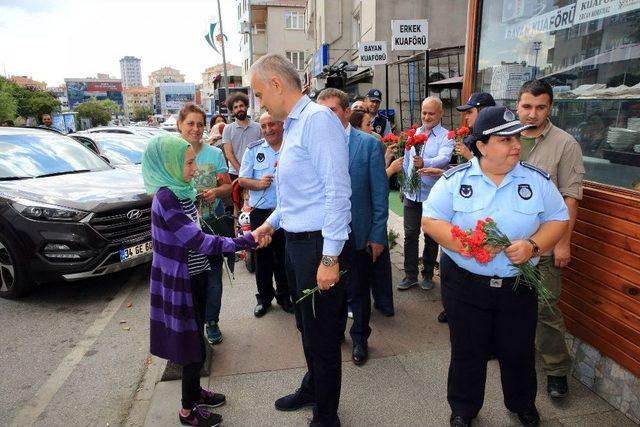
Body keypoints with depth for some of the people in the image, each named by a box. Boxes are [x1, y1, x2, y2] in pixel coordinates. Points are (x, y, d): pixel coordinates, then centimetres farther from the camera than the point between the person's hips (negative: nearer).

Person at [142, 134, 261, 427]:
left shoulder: (182, 192, 5)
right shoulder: (166, 198, -23)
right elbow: (199, 242, -27)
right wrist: (244, 241, -25)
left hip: (194, 276, 8)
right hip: (180, 282, -8)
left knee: (194, 339, 21)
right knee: (193, 345, 4)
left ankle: (194, 391, 39)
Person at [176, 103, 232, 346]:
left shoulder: (215, 153, 2)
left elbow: (228, 186, 5)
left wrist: (216, 192, -16)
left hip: (212, 223, 1)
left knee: (213, 276, 8)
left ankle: (211, 322, 26)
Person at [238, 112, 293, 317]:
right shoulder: (253, 149, 6)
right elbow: (242, 179, 5)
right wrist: (258, 184, -14)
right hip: (261, 212, 1)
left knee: (284, 256, 10)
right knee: (262, 256, 10)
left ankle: (284, 295, 28)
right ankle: (264, 297, 26)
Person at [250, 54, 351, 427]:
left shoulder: (318, 118, -16)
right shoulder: (293, 125, 14)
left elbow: (337, 191, -22)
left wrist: (330, 257, -23)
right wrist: (272, 223, 23)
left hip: (319, 245, -9)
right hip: (296, 242, 9)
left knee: (322, 335, 7)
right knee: (306, 326, 24)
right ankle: (313, 389, 47)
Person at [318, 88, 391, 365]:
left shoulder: (369, 144, -8)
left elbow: (380, 194, -8)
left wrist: (377, 235, -10)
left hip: (358, 234, -2)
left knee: (358, 290, 13)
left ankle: (359, 338, 35)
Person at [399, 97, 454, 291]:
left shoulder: (446, 136, -6)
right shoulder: (414, 133, 10)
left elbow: (444, 158, -26)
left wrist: (425, 163, -44)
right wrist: (404, 184, 18)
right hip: (412, 193, 4)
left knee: (431, 237, 9)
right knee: (410, 235, 5)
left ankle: (428, 275, 24)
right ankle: (410, 275, 16)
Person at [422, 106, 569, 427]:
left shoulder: (537, 180, -2)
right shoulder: (455, 179, -8)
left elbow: (558, 220, 3)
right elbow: (431, 220, -9)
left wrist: (533, 245, -17)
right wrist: (467, 246, -23)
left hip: (519, 284, 2)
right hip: (465, 283, -2)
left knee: (519, 352, 18)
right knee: (467, 352, 13)